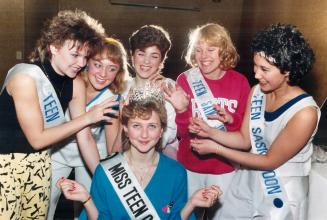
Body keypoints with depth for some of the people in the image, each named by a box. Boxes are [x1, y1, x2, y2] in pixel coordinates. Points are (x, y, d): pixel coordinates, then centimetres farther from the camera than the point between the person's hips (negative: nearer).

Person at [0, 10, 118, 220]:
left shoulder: (76, 84, -6)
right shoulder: (26, 77, -24)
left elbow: (84, 138, -3)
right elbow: (37, 139, -22)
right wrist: (88, 117, -23)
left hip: (40, 161, 6)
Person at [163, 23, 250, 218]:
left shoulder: (239, 81, -8)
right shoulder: (185, 80, -10)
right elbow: (181, 132, -9)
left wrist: (231, 120, -23)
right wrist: (181, 110, -28)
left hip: (225, 167, 1)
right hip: (189, 165, 0)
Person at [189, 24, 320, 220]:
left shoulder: (305, 113, -27)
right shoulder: (257, 92, -8)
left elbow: (270, 161, -19)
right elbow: (245, 139, 0)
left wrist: (216, 149, -19)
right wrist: (210, 132, -17)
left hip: (281, 196, -5)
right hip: (247, 183, 5)